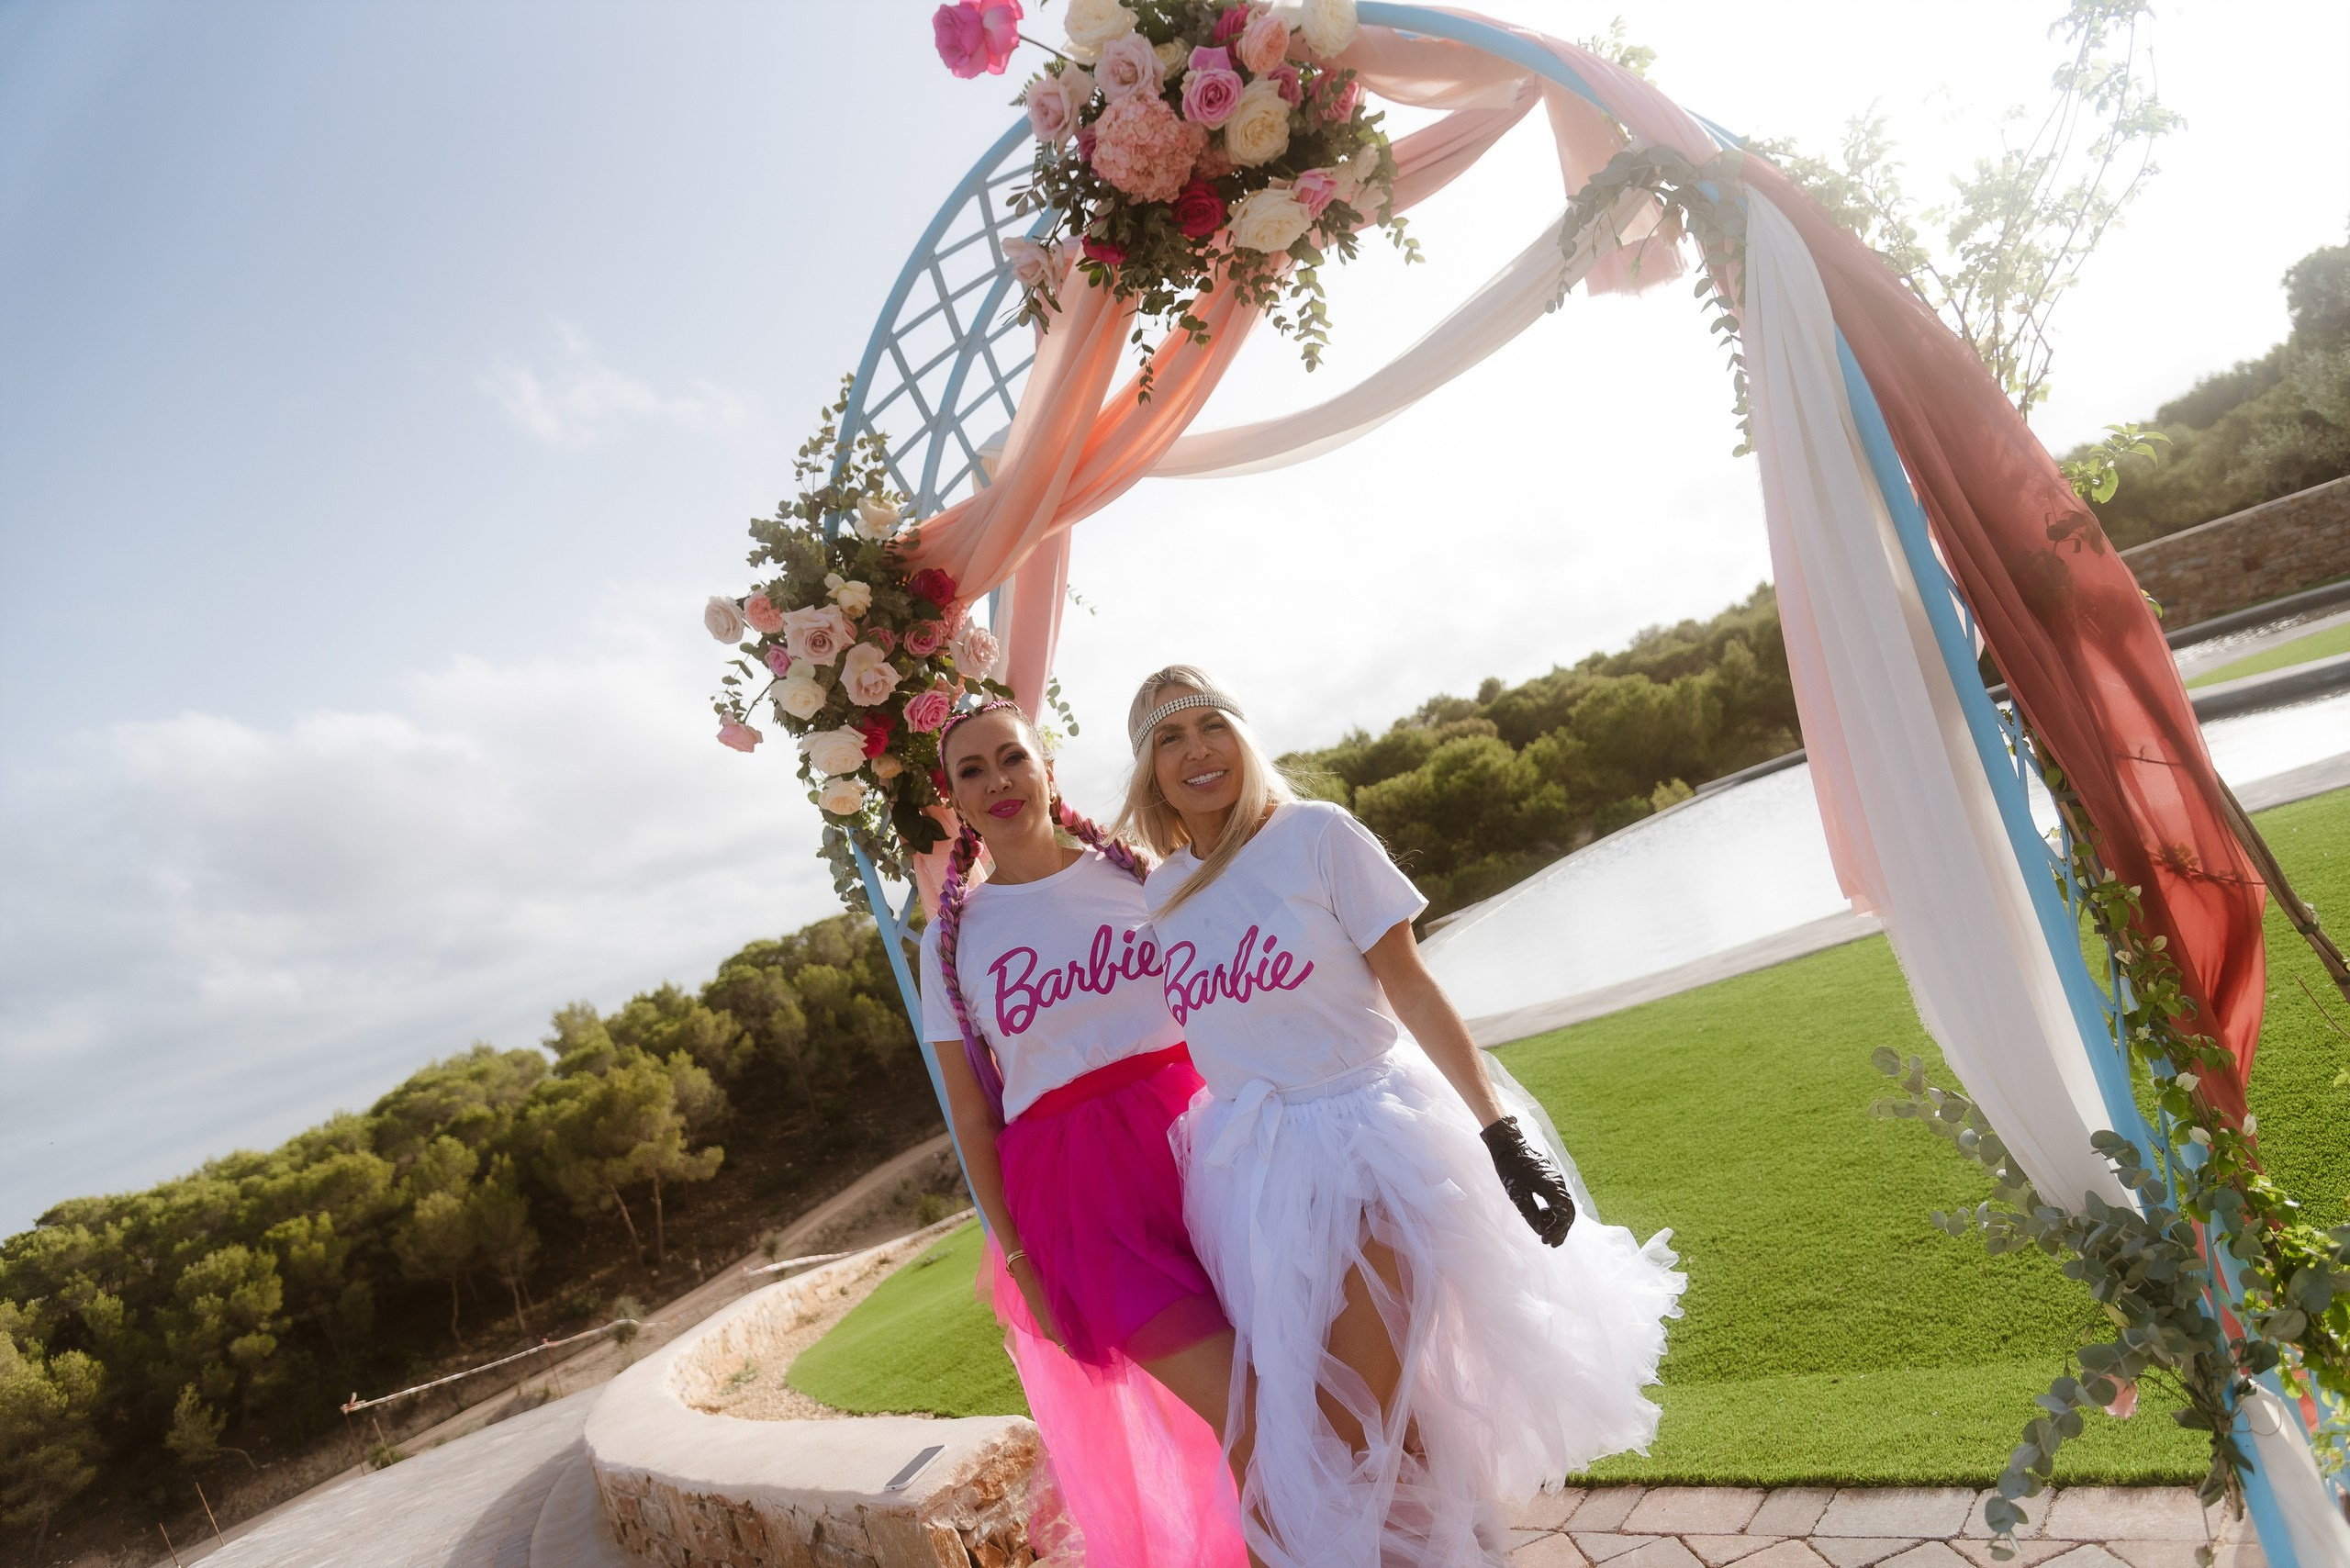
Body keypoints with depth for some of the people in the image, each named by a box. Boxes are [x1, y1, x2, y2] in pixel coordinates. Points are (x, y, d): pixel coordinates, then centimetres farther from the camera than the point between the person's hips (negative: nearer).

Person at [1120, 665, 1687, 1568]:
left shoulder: (1315, 835, -9)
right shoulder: (1156, 895, 3)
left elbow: (1411, 989, -10)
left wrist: (1501, 1131, -13)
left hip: (1366, 1143, -4)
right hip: (1248, 1170, 5)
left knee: (1357, 1423, -5)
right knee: (1275, 1426, 10)